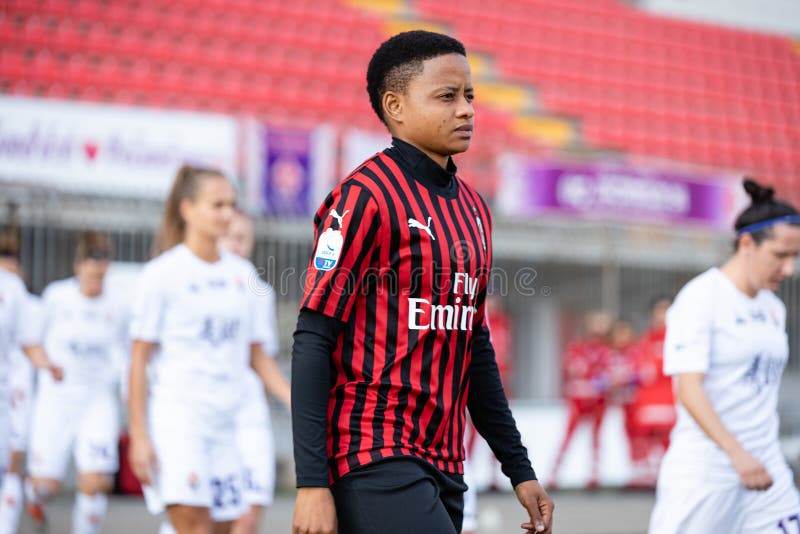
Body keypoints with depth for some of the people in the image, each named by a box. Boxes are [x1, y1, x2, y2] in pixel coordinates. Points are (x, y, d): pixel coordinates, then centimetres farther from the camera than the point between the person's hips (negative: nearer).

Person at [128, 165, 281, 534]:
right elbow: (139, 360, -4)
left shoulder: (243, 274, 12)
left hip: (223, 423, 6)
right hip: (175, 417, -6)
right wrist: (139, 436, -10)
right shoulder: (162, 273, -3)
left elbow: (256, 354, 16)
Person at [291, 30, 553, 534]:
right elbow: (313, 342, -12)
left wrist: (519, 468, 21)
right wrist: (312, 483, -18)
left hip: (444, 468, 8)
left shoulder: (473, 209, 15)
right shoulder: (366, 195, -9)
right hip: (376, 460, -8)